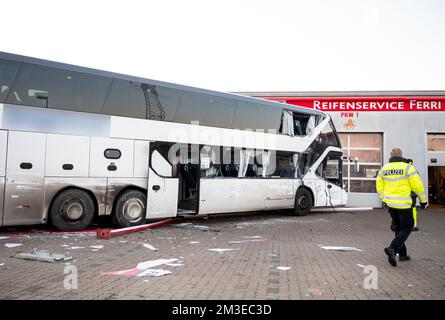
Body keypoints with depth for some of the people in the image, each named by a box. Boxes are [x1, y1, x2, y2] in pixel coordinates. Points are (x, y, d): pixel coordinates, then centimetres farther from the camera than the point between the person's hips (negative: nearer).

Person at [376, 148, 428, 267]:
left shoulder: (383, 169, 6)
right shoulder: (408, 167, -8)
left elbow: (379, 187, 10)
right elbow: (417, 186, -7)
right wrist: (423, 200, 4)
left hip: (390, 203, 5)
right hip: (403, 203, -5)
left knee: (398, 228, 18)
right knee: (407, 228, 5)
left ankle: (402, 254, 24)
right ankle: (392, 248, -15)